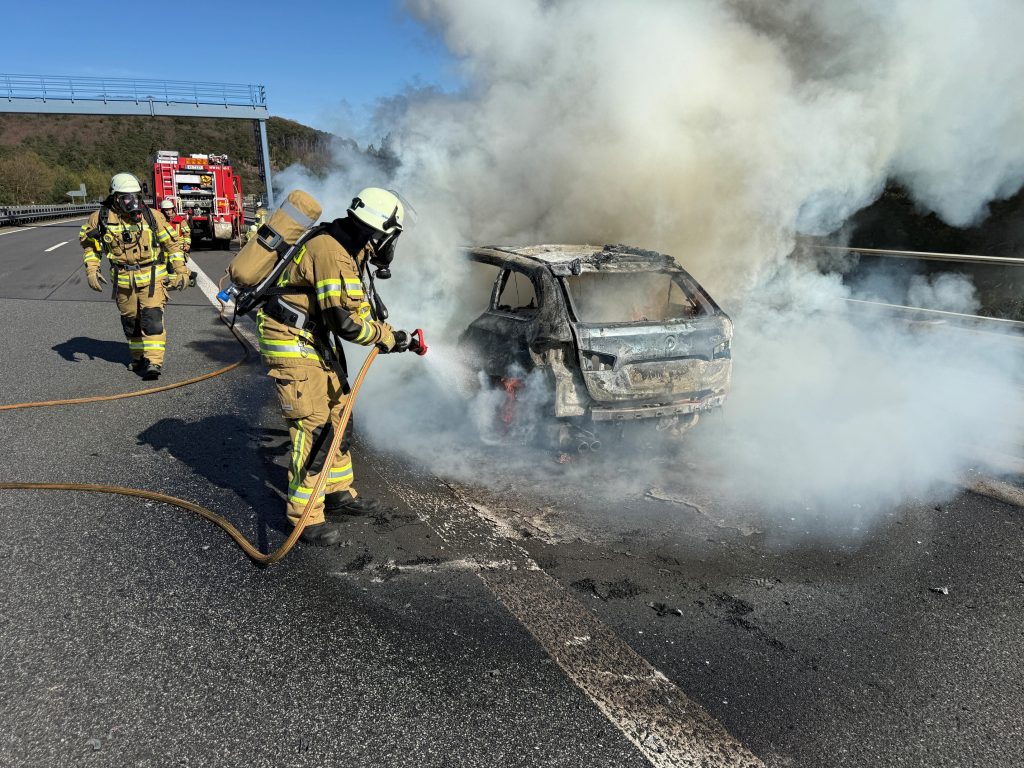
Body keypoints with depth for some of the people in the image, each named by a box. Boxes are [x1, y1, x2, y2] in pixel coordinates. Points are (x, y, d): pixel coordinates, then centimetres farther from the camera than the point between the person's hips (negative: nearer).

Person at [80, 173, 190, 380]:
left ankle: (154, 362, -15)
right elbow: (89, 245, 11)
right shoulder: (102, 217, -3)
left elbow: (172, 243, 3)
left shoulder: (152, 216, -5)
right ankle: (138, 357, 31)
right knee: (130, 321, 13)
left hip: (151, 277, -2)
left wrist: (181, 271, -1)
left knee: (152, 318, -14)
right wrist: (91, 270, 0)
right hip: (123, 279, 2)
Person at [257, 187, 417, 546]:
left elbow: (359, 307, 17)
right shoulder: (331, 253, -25)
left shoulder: (345, 251, 9)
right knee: (313, 425, -10)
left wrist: (390, 334, 7)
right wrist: (390, 338, -14)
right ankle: (306, 516, 0)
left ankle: (338, 493, 28)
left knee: (337, 412, 15)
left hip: (314, 339, 11)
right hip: (291, 343, -10)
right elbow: (347, 321, -27)